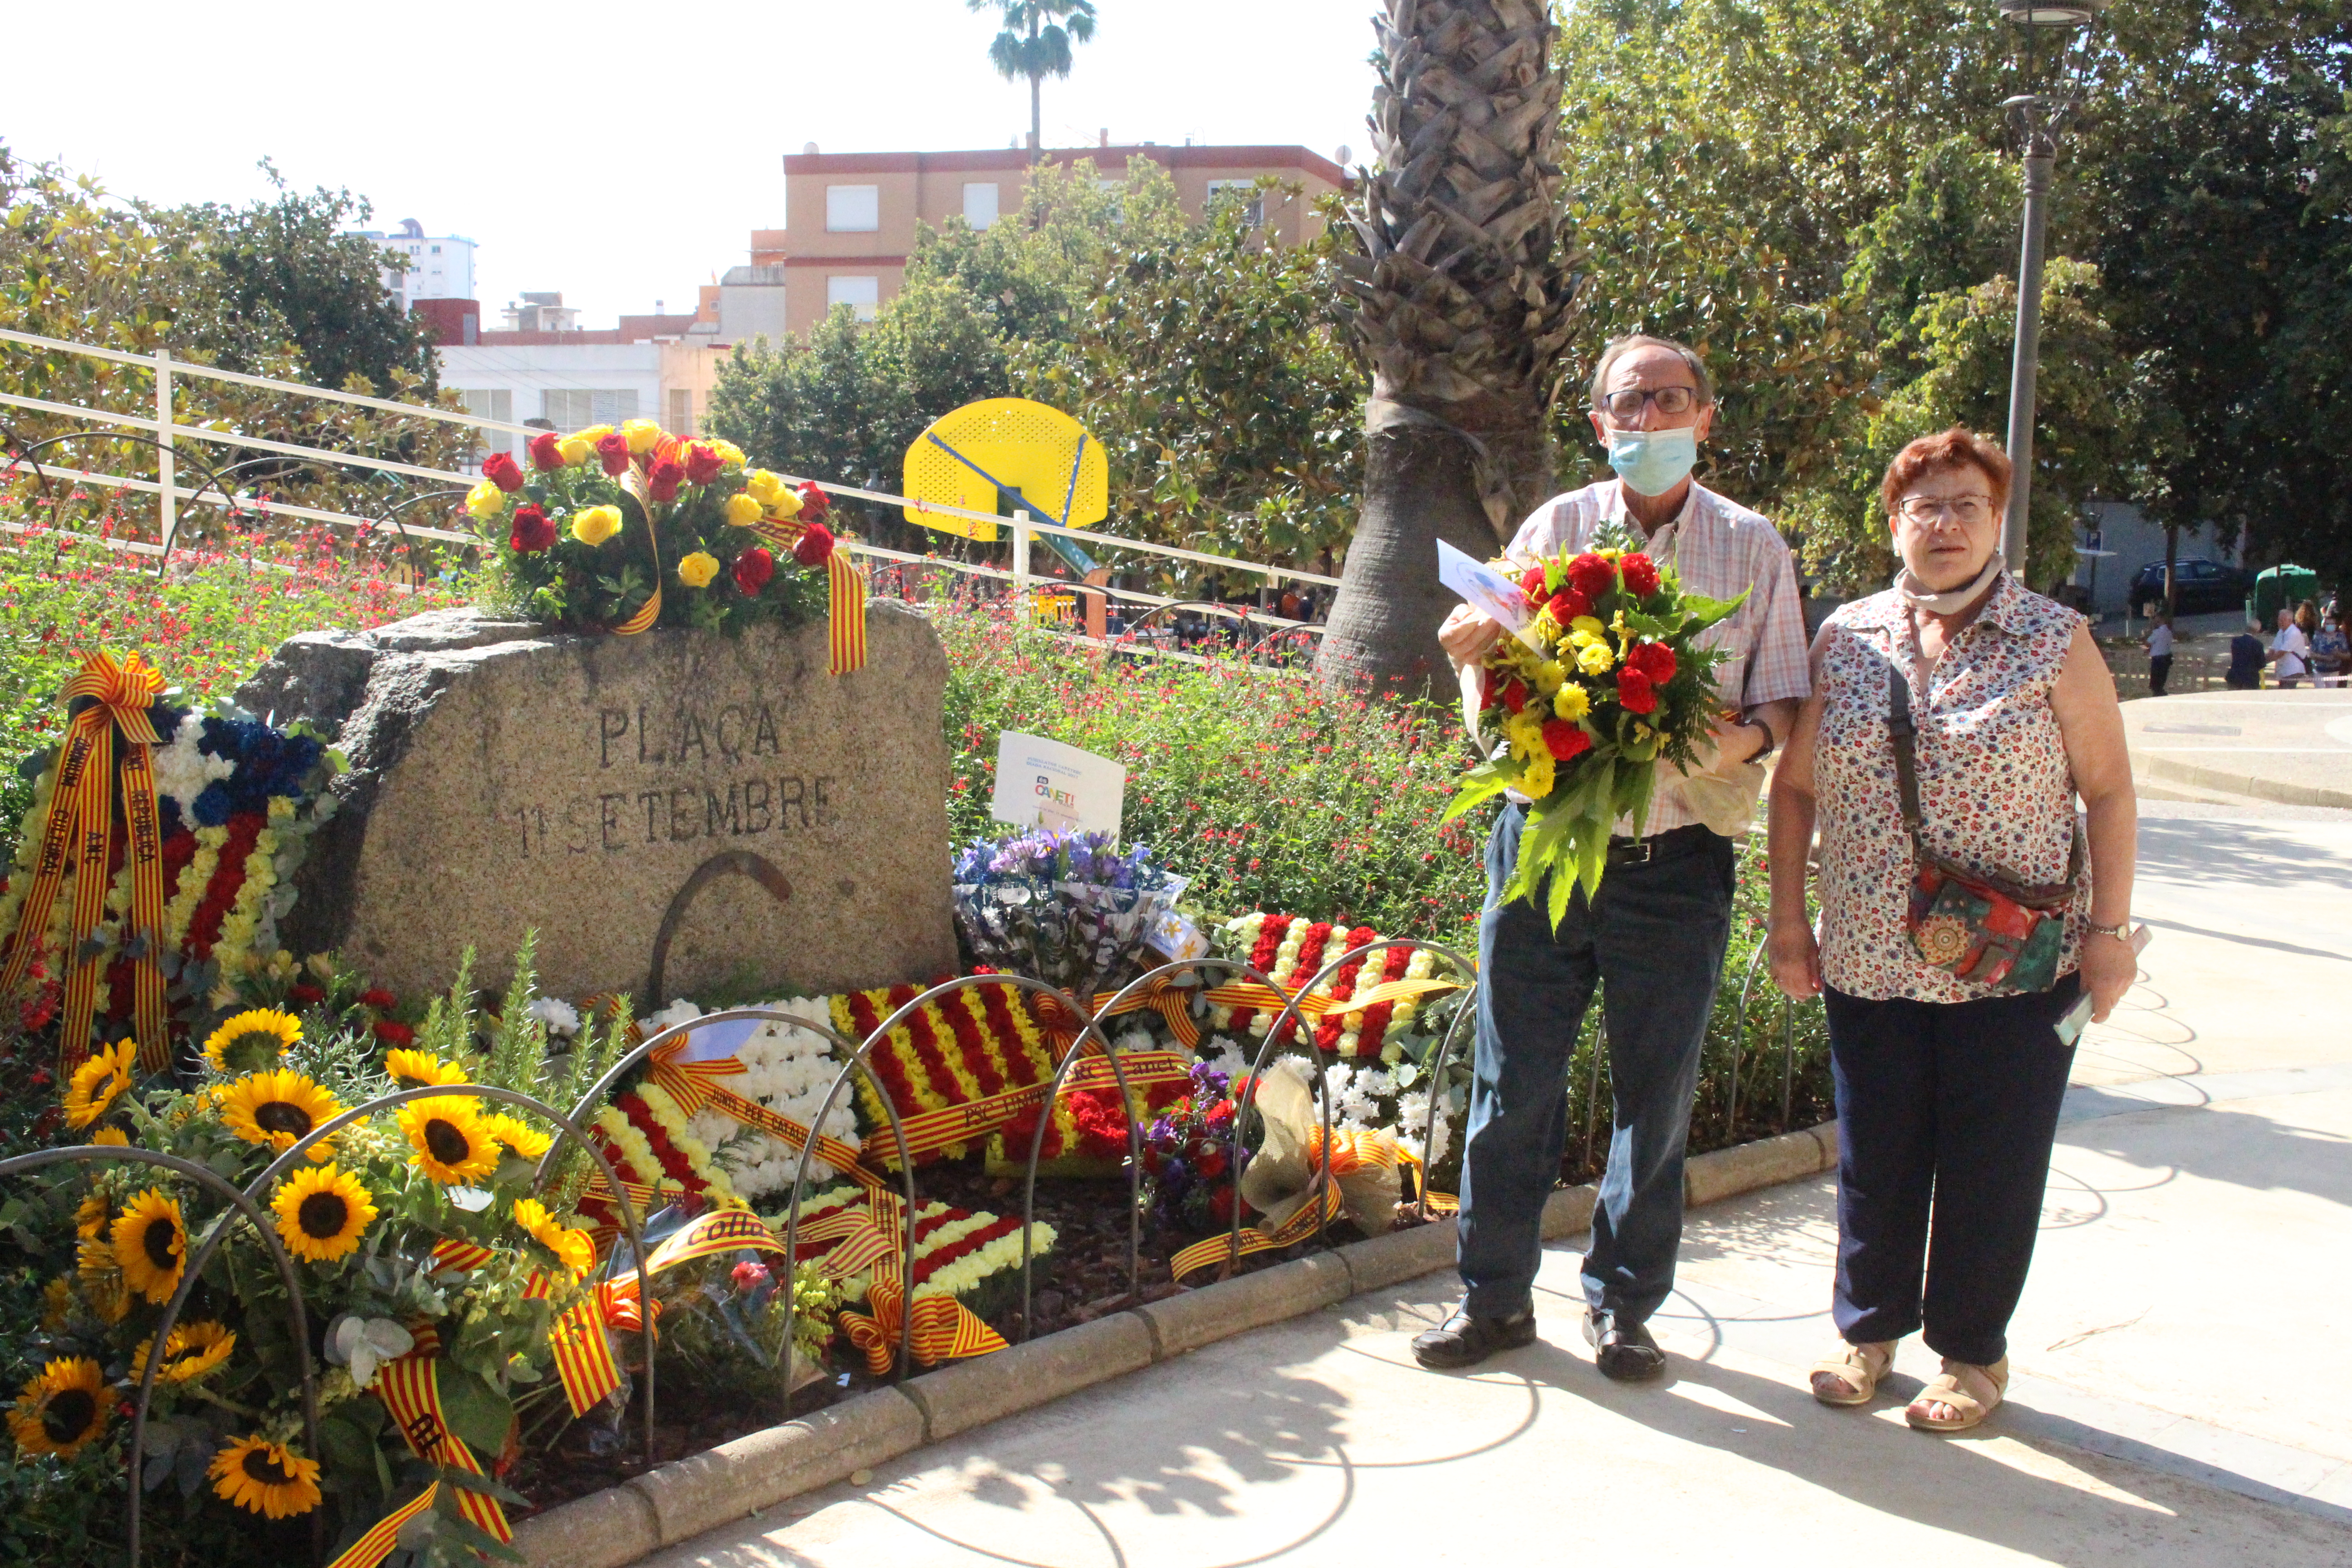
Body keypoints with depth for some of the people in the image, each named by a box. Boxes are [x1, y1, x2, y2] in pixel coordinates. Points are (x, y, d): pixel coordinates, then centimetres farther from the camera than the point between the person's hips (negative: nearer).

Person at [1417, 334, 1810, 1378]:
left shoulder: (1752, 547, 7)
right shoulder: (1555, 528, 6)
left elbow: (1784, 695, 4)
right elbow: (1495, 698, 6)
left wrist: (1745, 736, -17)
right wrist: (1476, 654, -16)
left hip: (1676, 862, 0)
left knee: (1657, 1095, 8)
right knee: (1514, 1081, 5)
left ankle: (1622, 1303, 26)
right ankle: (1496, 1296, 21)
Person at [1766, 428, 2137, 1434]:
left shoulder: (2055, 643, -1)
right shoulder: (1844, 639, 5)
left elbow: (2109, 791, 0)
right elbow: (1795, 784, 10)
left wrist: (2108, 927, -5)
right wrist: (1786, 916, 6)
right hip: (1869, 962, 2)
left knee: (1993, 1165, 6)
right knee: (1876, 1158, 10)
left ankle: (1972, 1353, 24)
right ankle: (1867, 1328, 30)